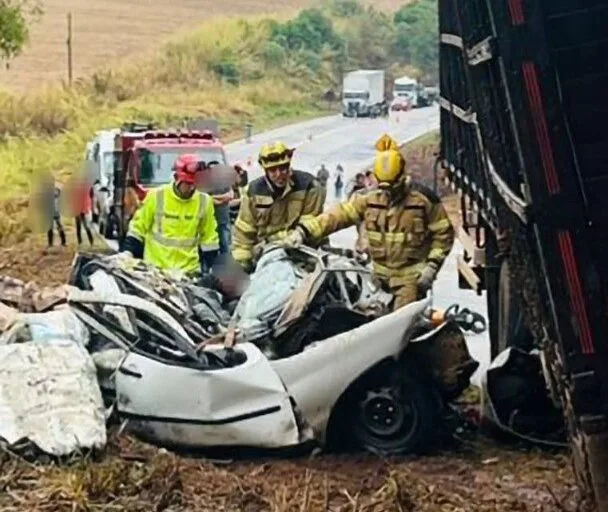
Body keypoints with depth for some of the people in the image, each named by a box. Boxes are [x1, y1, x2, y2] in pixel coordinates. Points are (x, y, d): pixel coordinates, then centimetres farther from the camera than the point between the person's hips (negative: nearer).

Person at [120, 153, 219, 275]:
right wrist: (128, 251, -3)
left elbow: (209, 238, 9)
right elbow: (138, 226, 4)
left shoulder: (204, 201, 1)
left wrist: (208, 268, 6)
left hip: (189, 270, 2)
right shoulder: (157, 196, -6)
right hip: (155, 268, -1)